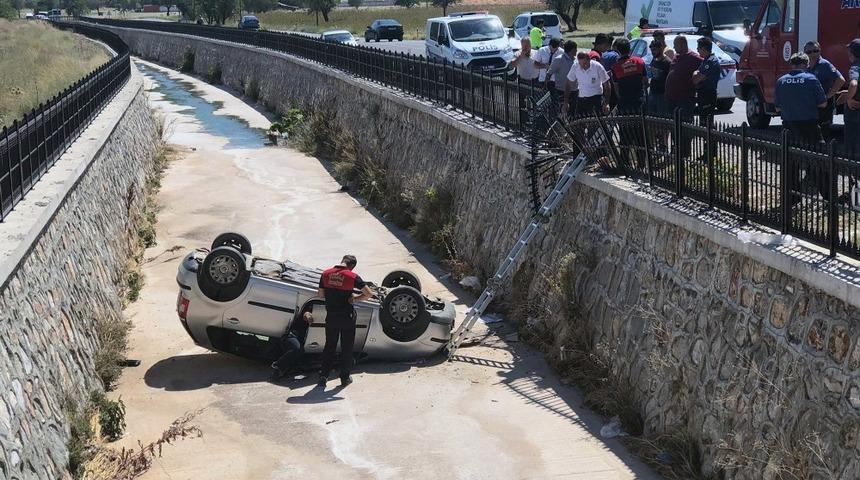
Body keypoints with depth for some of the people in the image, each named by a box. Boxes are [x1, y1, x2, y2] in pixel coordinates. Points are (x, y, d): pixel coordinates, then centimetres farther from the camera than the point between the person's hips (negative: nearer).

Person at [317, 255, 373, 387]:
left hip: (331, 317, 3)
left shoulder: (325, 274, -2)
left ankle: (323, 376, 16)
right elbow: (369, 293, -14)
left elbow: (321, 294, 8)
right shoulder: (352, 276, -14)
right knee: (347, 348, 11)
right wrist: (355, 299, -2)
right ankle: (345, 377, 17)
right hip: (347, 317, -3)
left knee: (329, 346, 16)